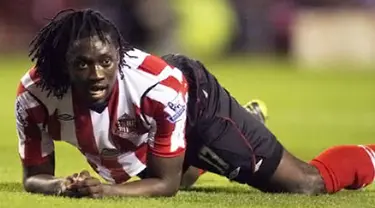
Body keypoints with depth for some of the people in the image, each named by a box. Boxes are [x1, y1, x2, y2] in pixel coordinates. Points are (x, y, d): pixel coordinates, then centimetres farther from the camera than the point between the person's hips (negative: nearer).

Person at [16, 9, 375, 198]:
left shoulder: (157, 87, -44)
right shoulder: (34, 94, -37)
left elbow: (166, 183, -33)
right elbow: (34, 176, -23)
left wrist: (108, 190, -52)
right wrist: (62, 186, -47)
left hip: (196, 101, -5)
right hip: (140, 143, 5)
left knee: (307, 184, -1)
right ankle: (249, 119, 68)